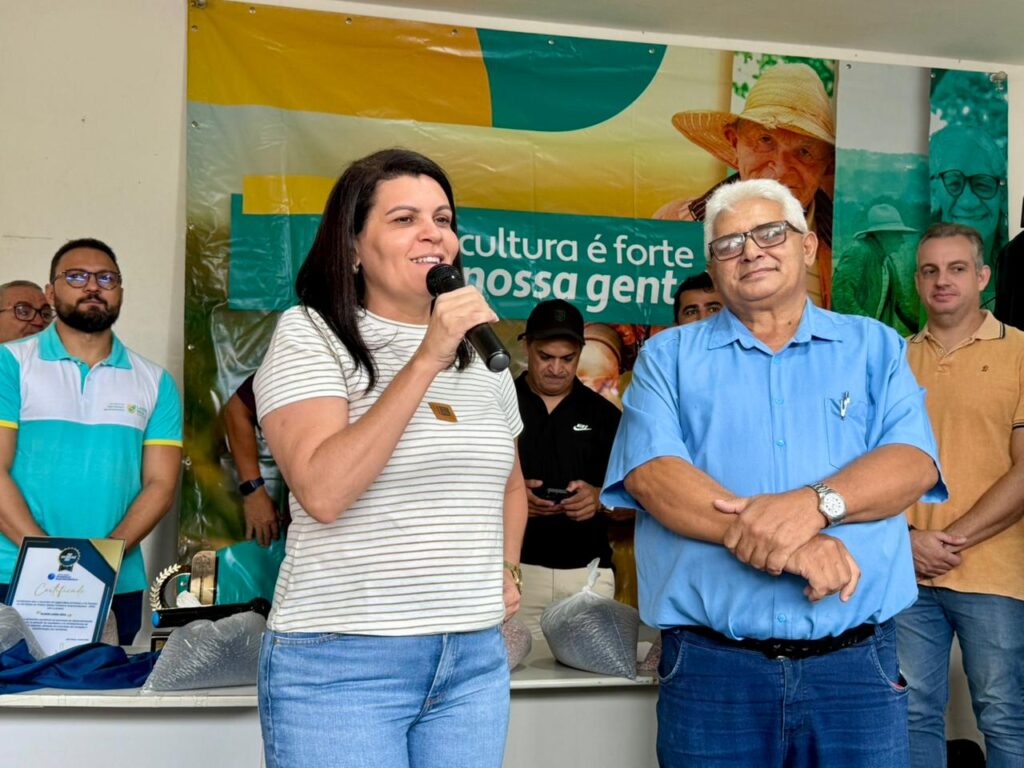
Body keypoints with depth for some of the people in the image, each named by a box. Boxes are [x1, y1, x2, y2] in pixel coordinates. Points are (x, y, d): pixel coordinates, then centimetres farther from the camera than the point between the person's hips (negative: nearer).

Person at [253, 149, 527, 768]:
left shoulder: (482, 351, 12)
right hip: (341, 663, -5)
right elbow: (323, 493, -21)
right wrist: (427, 359, -21)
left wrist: (507, 572, 10)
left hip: (476, 659, 6)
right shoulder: (310, 334, -6)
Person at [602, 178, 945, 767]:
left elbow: (913, 462, -2)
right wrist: (784, 544, -19)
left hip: (857, 664, 1)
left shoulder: (875, 348, 11)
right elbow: (651, 474, -8)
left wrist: (814, 503, -22)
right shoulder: (670, 357, 7)